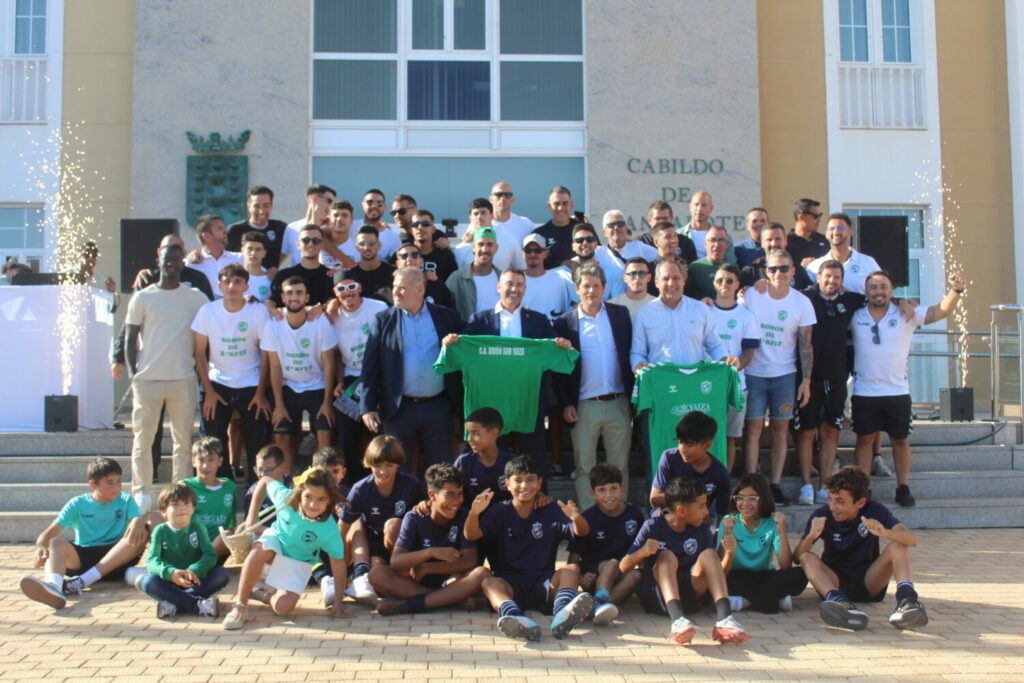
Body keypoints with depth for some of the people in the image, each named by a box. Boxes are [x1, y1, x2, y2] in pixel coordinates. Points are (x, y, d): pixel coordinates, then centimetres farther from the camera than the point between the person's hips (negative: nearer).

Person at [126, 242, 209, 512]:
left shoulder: (196, 298, 7)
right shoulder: (143, 298, 5)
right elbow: (130, 338, 6)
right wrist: (133, 372, -3)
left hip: (183, 380, 0)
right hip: (147, 378, 0)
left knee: (183, 440, 2)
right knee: (142, 439, 2)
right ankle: (141, 492, 10)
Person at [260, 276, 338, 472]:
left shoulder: (321, 322, -15)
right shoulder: (273, 324, -12)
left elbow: (328, 364, -10)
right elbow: (275, 366, -6)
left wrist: (327, 401, -10)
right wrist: (279, 404, -5)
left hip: (318, 388, -1)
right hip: (288, 388, 1)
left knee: (325, 436, -12)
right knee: (281, 438, -2)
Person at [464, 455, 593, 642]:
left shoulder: (551, 511, 8)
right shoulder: (499, 512, 7)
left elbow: (582, 532, -4)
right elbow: (471, 535, -6)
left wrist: (576, 519, -29)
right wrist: (474, 513, -28)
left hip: (543, 582, 1)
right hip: (510, 583, -1)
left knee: (572, 569, -26)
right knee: (488, 582, -31)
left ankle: (561, 616, -55)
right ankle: (517, 619, -61)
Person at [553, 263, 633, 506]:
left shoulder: (620, 314, 7)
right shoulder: (565, 322, 1)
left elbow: (631, 352, 9)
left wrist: (632, 395, 2)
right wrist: (565, 404, -6)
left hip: (618, 403, 2)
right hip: (584, 406, -1)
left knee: (620, 466, 8)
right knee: (584, 467, 5)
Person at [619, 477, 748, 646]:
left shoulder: (702, 529, 9)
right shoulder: (653, 527, -4)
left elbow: (715, 569, 10)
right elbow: (623, 567, -7)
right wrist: (642, 552, -27)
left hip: (690, 595, 3)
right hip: (657, 597, -3)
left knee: (709, 554, -17)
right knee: (667, 555, -27)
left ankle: (724, 618, -38)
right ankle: (677, 619, -53)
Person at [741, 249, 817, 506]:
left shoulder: (801, 302, 0)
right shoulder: (751, 295, -4)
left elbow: (805, 345, 2)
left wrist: (806, 381, -3)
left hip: (785, 374, 1)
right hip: (754, 373, -1)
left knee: (781, 430, 5)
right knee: (754, 429, -2)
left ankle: (775, 485, 11)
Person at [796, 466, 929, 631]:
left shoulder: (875, 511, -7)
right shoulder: (822, 516, -8)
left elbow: (912, 540, -21)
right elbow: (797, 556, -17)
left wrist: (885, 533, -41)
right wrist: (811, 536, -38)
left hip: (869, 582, 0)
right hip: (835, 582, 0)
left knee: (898, 546, -21)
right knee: (807, 558, -28)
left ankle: (906, 598, -46)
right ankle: (839, 601, -55)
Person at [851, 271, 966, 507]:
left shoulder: (906, 315, -1)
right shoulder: (855, 317, 2)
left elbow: (942, 310, -9)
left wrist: (956, 290, -27)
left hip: (898, 392, 0)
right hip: (864, 393, 0)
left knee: (900, 440, 9)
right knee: (864, 439, 5)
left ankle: (903, 488, 19)